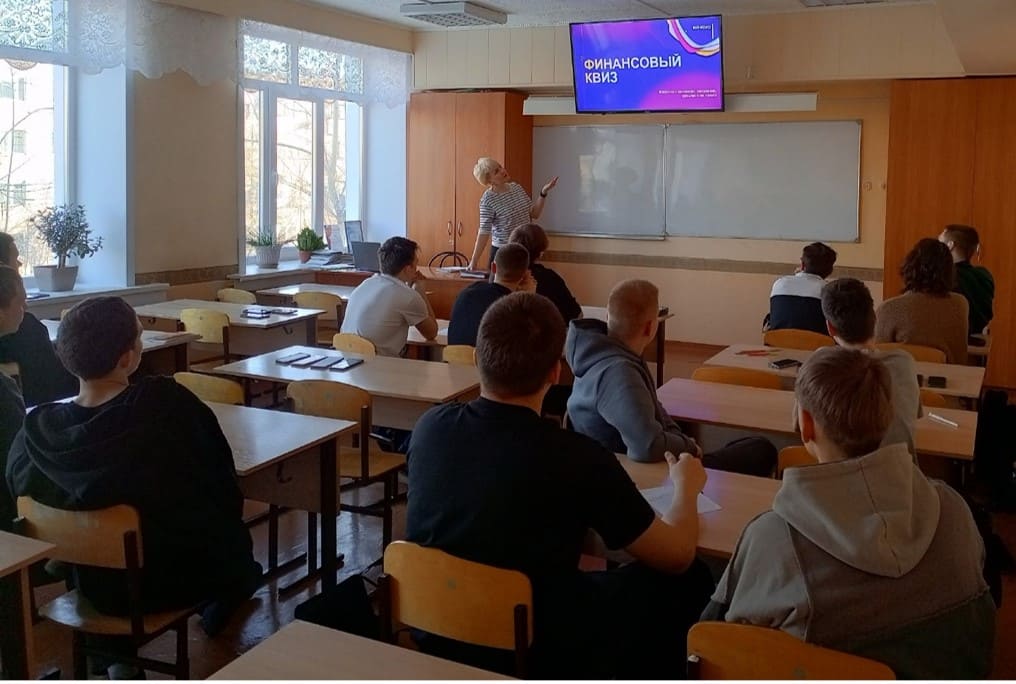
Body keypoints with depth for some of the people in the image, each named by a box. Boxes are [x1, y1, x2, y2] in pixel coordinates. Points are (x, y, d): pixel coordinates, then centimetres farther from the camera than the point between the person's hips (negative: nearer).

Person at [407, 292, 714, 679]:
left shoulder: (430, 426, -11)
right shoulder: (577, 458, -25)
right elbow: (678, 555, -9)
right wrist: (686, 486, 11)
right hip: (537, 655, -5)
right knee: (690, 580, 12)